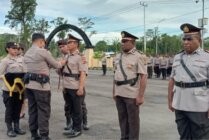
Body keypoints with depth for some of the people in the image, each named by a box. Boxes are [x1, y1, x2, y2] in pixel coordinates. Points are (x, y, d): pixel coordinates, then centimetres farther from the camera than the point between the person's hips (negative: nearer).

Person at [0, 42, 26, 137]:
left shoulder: (21, 59, 6)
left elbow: (25, 72, 10)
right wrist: (9, 78, -20)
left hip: (19, 89, 4)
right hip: (9, 89, -4)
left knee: (17, 109, 12)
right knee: (9, 109, 4)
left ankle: (17, 127, 25)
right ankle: (9, 129, 15)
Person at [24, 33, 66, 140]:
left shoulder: (27, 54, 13)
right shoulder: (43, 52, -10)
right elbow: (56, 65, 0)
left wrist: (53, 64, 22)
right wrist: (62, 63, 21)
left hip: (29, 84, 8)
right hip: (40, 85, -8)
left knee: (32, 110, 12)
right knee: (43, 111, -1)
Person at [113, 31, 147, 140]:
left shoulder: (139, 56, -9)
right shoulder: (119, 56, 11)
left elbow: (143, 77, -14)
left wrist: (140, 96, -17)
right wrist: (114, 91, 14)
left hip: (132, 94, -6)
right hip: (119, 93, 6)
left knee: (133, 120, 6)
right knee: (122, 118, 15)